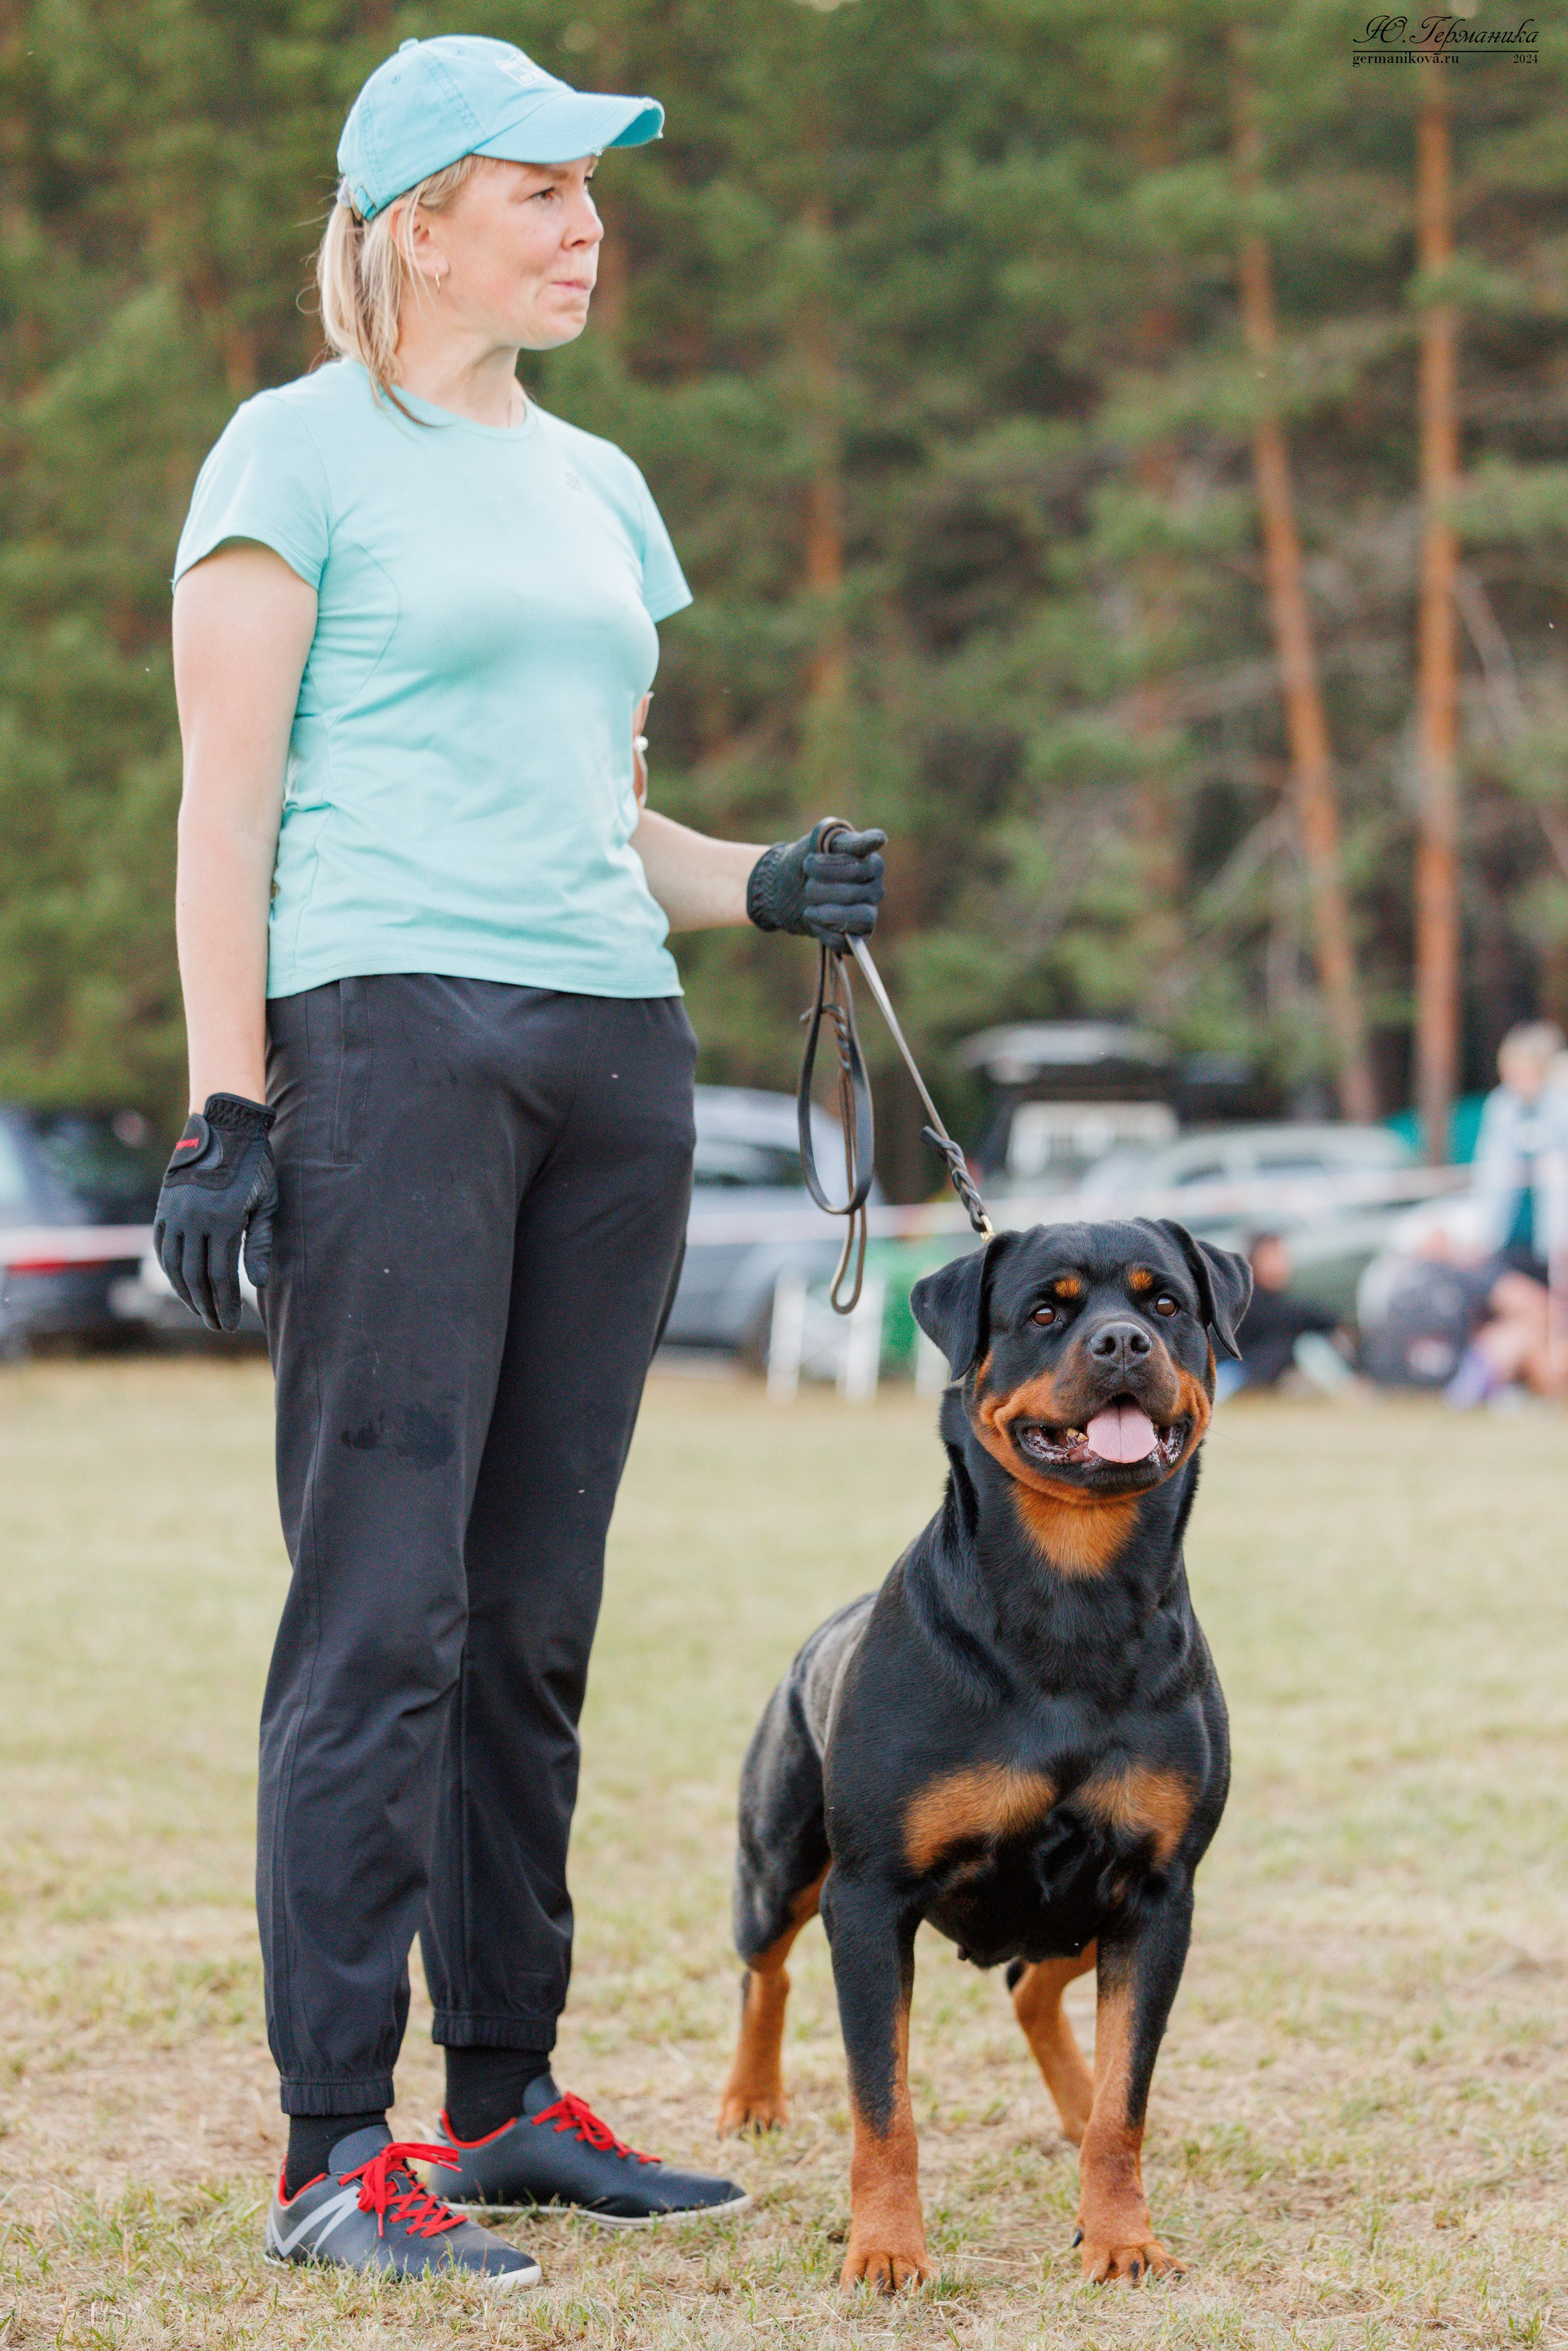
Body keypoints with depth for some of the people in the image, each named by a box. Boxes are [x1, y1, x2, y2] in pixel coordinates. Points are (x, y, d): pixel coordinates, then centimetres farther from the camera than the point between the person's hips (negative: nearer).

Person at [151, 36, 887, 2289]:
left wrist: (763, 887, 6)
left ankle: (506, 2098, 16)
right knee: (384, 1601, -9)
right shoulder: (300, 452, 0)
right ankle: (337, 2148, -7)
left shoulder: (596, 484, 20)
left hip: (613, 1047, 7)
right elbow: (226, 803, -5)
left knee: (536, 1607, 8)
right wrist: (223, 1108, -13)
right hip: (388, 1028, -7)